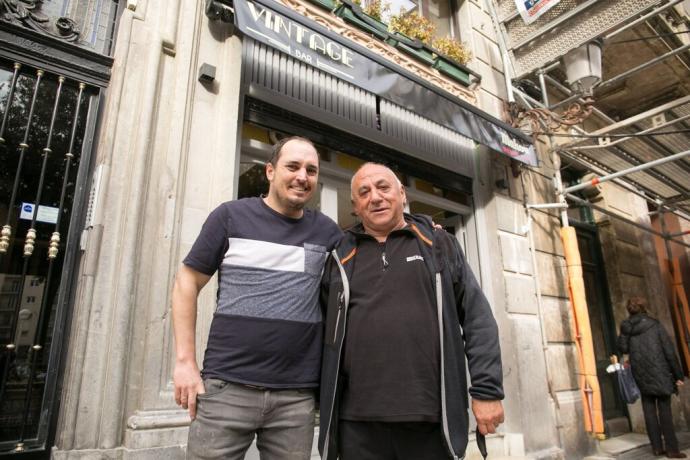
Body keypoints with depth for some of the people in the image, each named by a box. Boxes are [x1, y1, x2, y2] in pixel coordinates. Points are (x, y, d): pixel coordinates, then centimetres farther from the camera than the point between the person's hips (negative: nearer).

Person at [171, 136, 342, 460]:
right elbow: (187, 282, 3)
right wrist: (185, 361, -4)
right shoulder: (231, 216, 1)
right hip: (227, 386, -2)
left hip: (297, 395, 3)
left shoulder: (327, 231, 8)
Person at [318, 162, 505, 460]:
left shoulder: (439, 245, 6)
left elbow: (477, 318, 3)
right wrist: (323, 402, 8)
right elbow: (325, 329, 12)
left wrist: (487, 390, -3)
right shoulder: (341, 257, 9)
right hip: (358, 421, 1)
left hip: (433, 418, 0)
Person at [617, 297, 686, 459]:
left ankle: (657, 447, 13)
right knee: (664, 409, 3)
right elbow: (669, 351, -5)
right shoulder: (654, 325, -4)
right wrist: (678, 375, 0)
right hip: (659, 371, -2)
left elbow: (622, 348, 5)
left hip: (640, 374, 2)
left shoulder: (626, 328, 2)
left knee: (649, 409, 9)